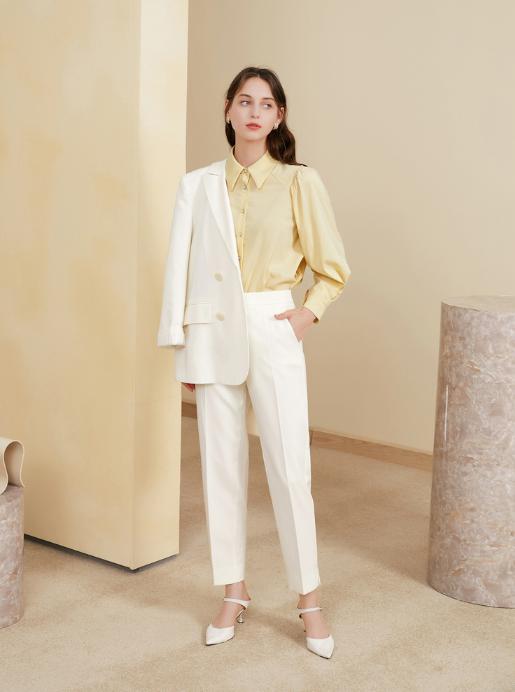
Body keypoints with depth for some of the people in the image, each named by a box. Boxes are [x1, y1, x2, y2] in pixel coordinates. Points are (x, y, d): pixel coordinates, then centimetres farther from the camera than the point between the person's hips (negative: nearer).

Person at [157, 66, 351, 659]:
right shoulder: (198, 185, 5)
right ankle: (234, 594, 22)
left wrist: (309, 312, -7)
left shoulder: (299, 183, 0)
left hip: (273, 333, -2)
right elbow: (180, 269, 6)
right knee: (221, 467, 8)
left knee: (290, 470, -2)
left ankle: (309, 600, 13)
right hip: (213, 335, 2)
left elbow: (333, 268, 7)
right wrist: (181, 346, 4)